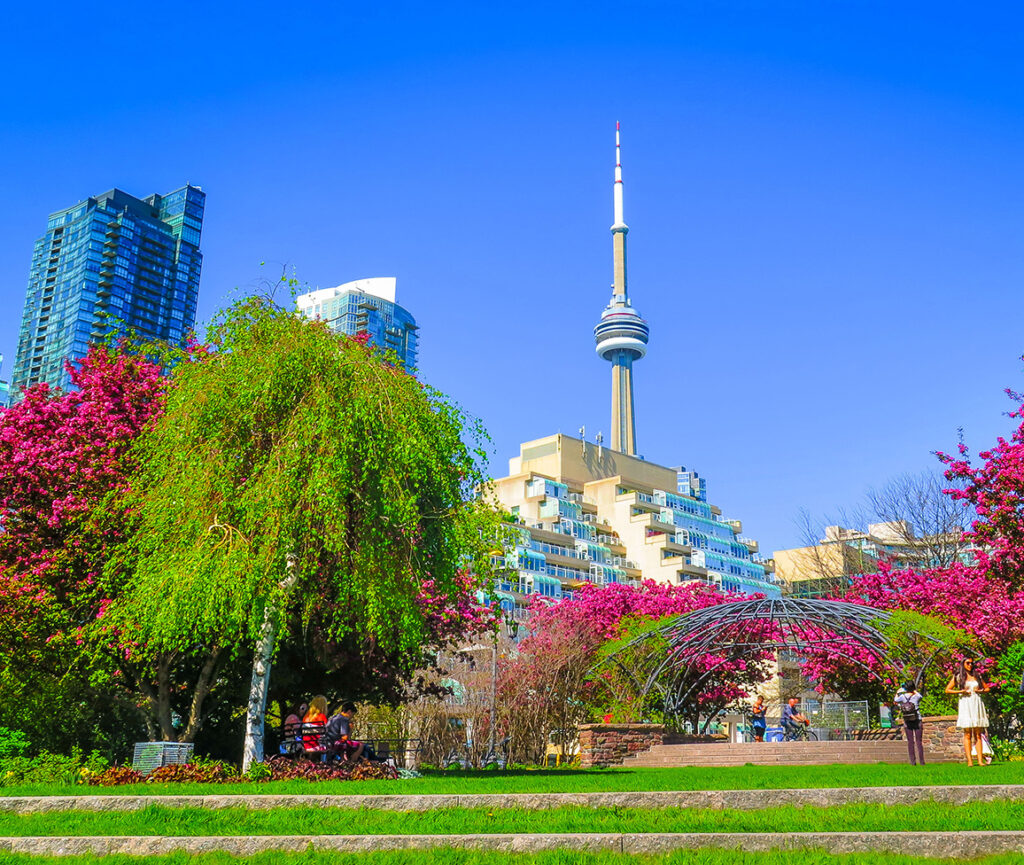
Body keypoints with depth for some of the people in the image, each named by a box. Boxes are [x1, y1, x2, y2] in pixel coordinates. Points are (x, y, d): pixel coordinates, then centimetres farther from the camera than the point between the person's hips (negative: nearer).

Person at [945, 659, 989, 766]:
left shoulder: (977, 676, 14)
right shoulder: (958, 677, 6)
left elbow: (987, 688, 21)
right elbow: (947, 690, 6)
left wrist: (981, 691, 1)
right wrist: (960, 691, -7)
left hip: (977, 704, 3)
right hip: (965, 704, -3)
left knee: (978, 734, 1)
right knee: (968, 734, -6)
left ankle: (980, 760, -2)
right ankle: (969, 760, -8)